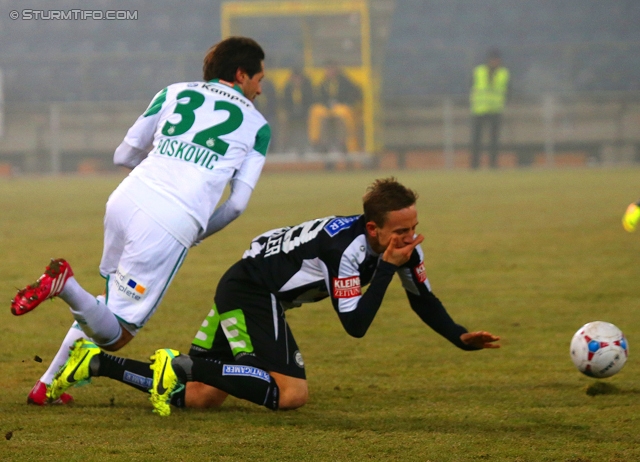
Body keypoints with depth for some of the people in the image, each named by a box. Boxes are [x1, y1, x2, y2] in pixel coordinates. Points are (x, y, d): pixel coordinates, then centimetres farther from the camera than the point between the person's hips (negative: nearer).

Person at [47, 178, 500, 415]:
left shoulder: (404, 245, -1)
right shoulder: (348, 249, -27)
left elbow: (423, 299, 15)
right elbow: (355, 324, -26)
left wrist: (460, 336, 2)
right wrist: (387, 268, -27)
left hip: (242, 291, 9)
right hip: (250, 291, -9)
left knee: (199, 397, 6)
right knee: (290, 393, -24)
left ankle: (97, 363, 10)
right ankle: (183, 366, -19)